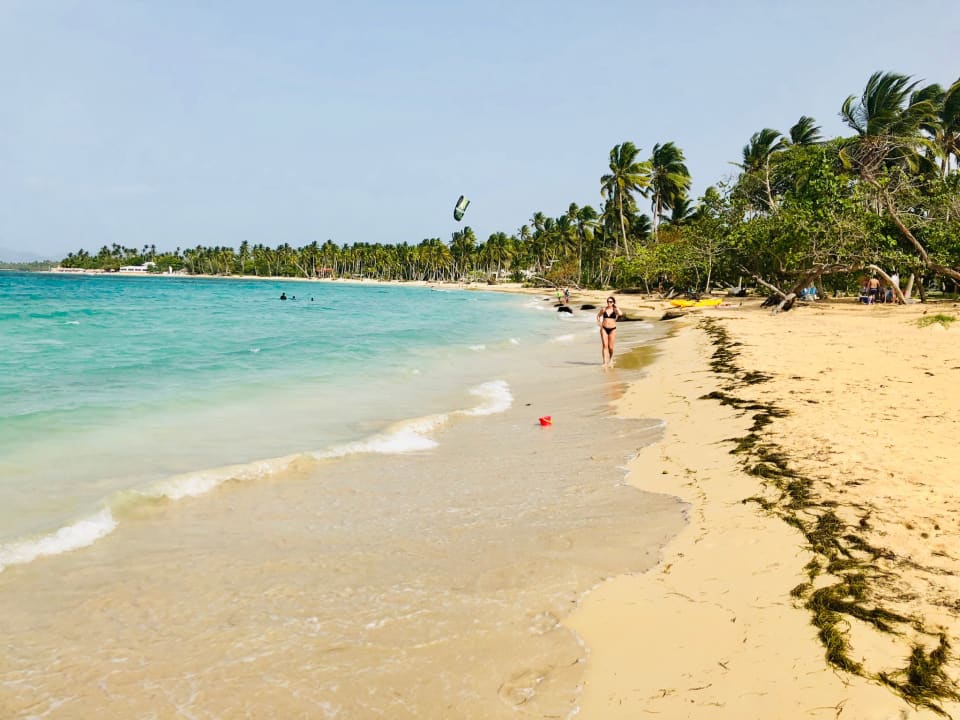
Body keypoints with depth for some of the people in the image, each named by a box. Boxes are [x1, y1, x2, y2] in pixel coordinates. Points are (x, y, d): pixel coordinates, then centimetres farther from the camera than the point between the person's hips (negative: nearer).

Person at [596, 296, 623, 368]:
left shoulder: (615, 310, -1)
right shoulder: (603, 309, 4)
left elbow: (620, 314, -23)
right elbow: (598, 315, 21)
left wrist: (616, 307, -11)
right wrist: (599, 321, 4)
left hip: (612, 329, -1)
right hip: (604, 329, 1)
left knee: (610, 346, 3)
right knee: (604, 345, -9)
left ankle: (611, 359, 32)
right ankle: (605, 362, -11)